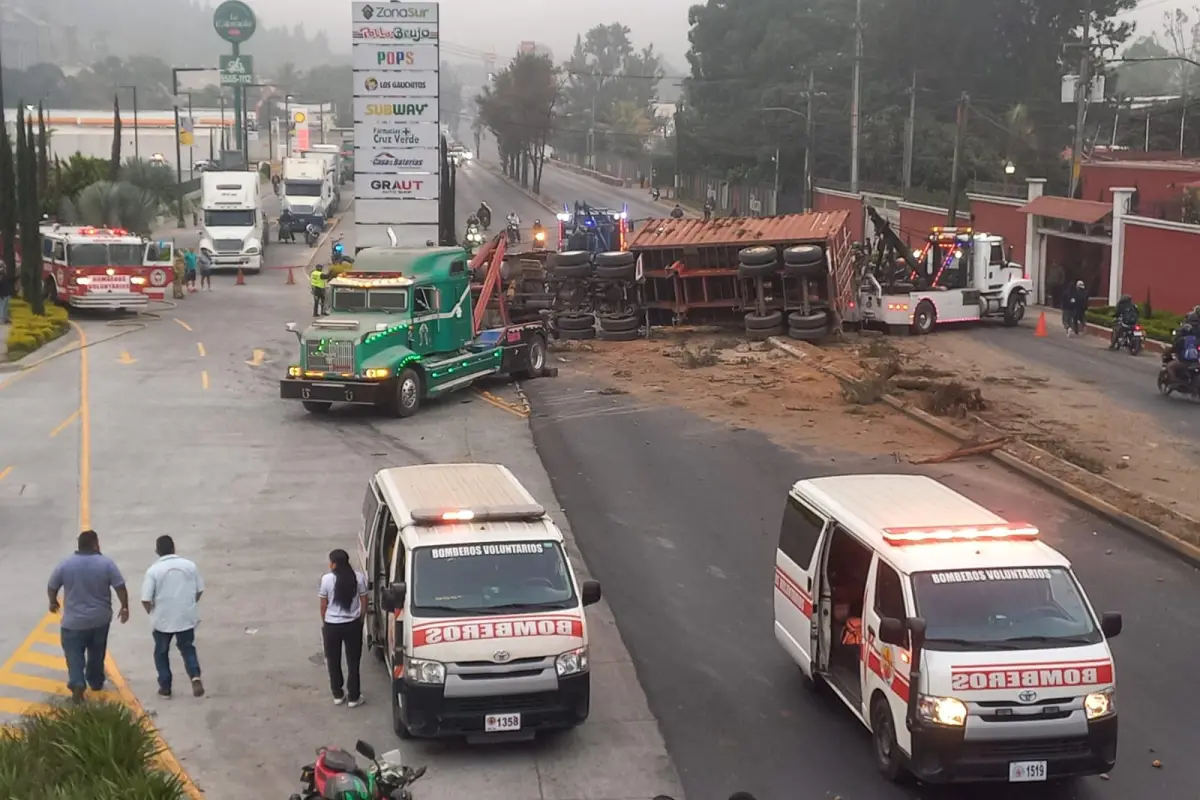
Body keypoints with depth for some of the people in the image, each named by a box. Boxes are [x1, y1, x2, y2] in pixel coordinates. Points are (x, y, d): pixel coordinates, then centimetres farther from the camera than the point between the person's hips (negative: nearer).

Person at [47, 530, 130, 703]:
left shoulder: (65, 564, -9)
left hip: (74, 621, -2)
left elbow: (51, 587, 1)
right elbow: (120, 587, -9)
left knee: (74, 654, 5)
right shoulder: (106, 563, -10)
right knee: (97, 653, 19)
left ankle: (77, 684, -13)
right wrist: (125, 607, 4)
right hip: (100, 618, 2)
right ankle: (96, 682, 31)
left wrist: (53, 602, 19)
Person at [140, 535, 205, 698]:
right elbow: (199, 590, 5)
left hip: (163, 619, -2)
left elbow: (145, 600, -13)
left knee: (161, 652, 17)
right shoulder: (189, 565, -3)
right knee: (188, 649, 16)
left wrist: (153, 613, 6)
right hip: (186, 618, 2)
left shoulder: (153, 570, -12)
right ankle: (195, 677, -7)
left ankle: (165, 687, 20)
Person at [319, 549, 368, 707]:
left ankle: (337, 695, 26)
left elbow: (323, 605, -5)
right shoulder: (359, 577, -8)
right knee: (353, 661, 12)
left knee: (333, 661, 16)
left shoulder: (327, 579, -13)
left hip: (331, 625, -1)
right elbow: (363, 602, -1)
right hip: (353, 624, 1)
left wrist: (324, 622, 12)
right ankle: (353, 697, 17)